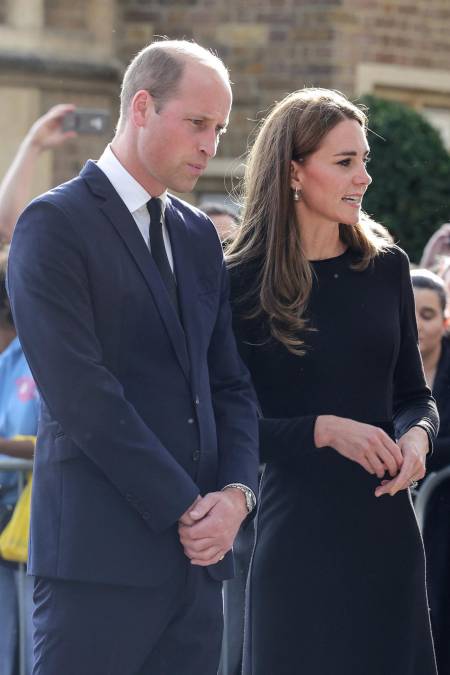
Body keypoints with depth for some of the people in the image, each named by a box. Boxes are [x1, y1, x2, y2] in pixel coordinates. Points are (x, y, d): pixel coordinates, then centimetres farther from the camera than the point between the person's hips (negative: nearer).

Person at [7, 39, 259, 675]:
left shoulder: (200, 235, 18)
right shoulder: (55, 224, -5)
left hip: (196, 552, 7)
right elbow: (81, 394, -13)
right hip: (100, 554, -6)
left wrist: (236, 493, -1)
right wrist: (185, 508, -12)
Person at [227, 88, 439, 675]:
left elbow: (414, 393, 14)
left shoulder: (386, 267, 7)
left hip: (387, 522, 4)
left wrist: (417, 435, -8)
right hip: (297, 531, -4)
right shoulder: (243, 281, -5)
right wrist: (325, 429, -18)